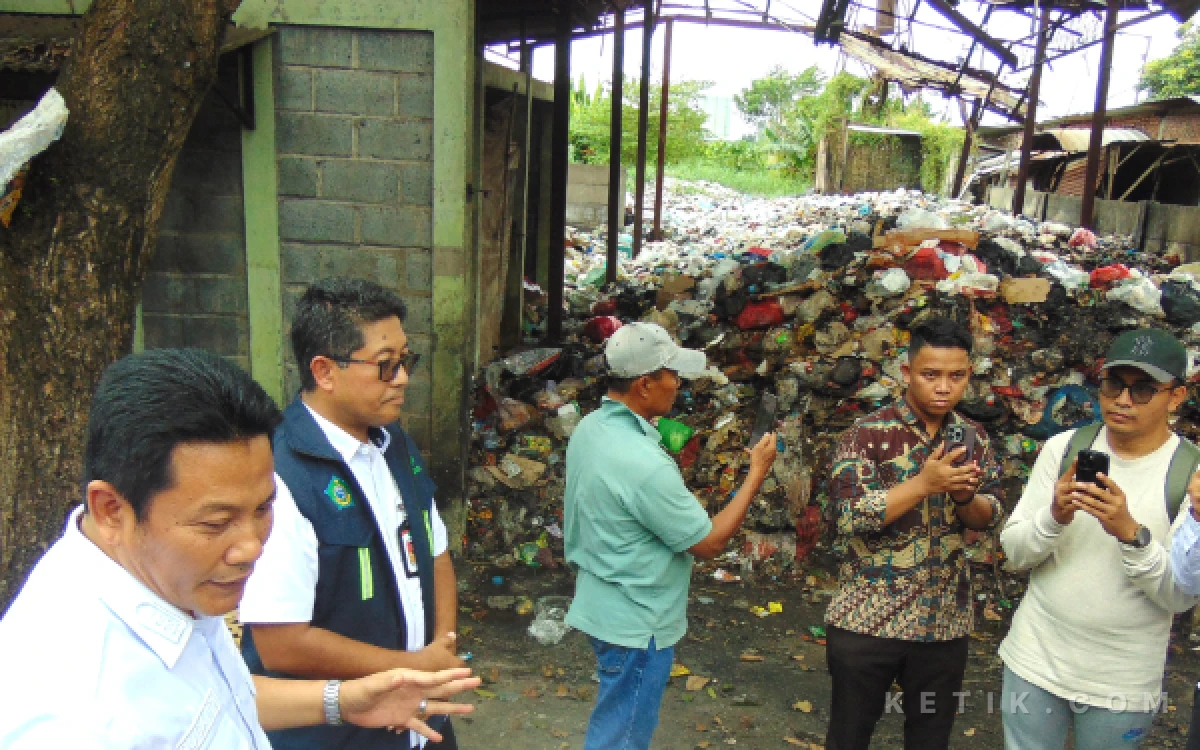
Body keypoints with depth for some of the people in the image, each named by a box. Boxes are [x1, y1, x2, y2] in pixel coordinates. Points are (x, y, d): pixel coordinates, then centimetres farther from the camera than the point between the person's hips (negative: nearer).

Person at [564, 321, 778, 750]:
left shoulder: (590, 428, -2)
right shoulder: (644, 464, -31)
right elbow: (710, 544, -20)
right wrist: (758, 472, -13)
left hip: (605, 605, 9)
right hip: (635, 620, -9)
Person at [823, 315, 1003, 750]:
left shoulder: (973, 438, 3)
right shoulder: (868, 433, -13)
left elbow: (988, 518, 9)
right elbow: (848, 517, -19)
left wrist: (967, 496, -13)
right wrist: (924, 484, -25)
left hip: (945, 620, 4)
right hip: (867, 618, -4)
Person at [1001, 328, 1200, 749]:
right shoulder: (1063, 448, -5)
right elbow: (1013, 553, -5)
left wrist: (1130, 532, -29)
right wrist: (1055, 517, -24)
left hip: (1123, 684, -1)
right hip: (1035, 662, 1)